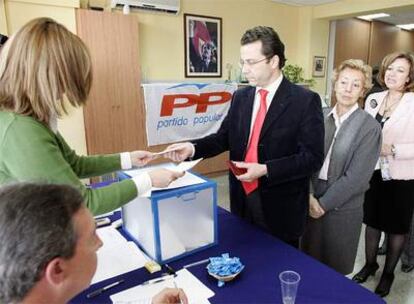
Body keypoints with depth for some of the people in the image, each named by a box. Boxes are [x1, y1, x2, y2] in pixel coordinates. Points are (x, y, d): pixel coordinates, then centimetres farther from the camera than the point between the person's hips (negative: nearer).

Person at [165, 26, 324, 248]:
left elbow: (312, 157, -15)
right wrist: (192, 148, -11)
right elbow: (224, 137, 6)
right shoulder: (240, 97, 6)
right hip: (242, 199, 5)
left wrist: (265, 170, -23)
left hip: (280, 206, -4)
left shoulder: (305, 100, -12)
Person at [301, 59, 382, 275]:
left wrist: (324, 203, -12)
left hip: (342, 208, -3)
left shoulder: (369, 127, -11)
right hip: (310, 203, 3)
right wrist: (309, 196, -10)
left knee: (335, 270, 15)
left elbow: (356, 177, -14)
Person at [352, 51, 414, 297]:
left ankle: (389, 272, 36)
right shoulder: (373, 99, 3)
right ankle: (370, 263, 39)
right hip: (373, 173, 4)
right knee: (372, 220, 17)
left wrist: (392, 149, -24)